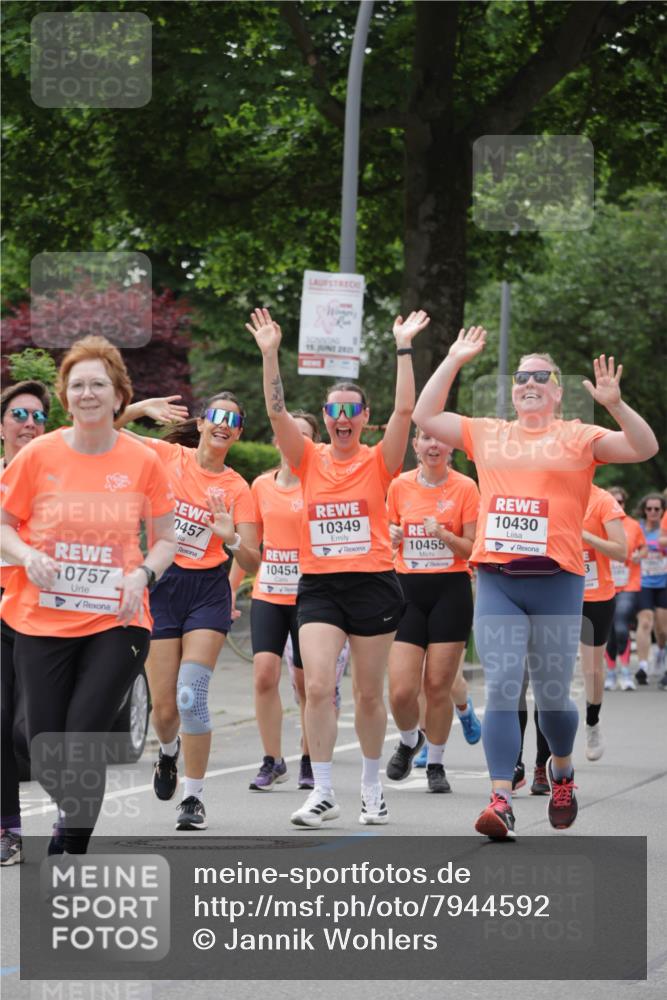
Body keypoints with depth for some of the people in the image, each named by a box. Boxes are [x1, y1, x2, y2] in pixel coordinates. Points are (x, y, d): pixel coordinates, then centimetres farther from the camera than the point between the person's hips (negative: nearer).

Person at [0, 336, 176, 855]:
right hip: (43, 621, 1)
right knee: (48, 757, 4)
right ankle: (79, 816, 36)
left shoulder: (143, 462, 0)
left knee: (83, 744, -13)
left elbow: (165, 539, 10)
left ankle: (72, 855, 3)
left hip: (116, 622, -1)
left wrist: (143, 573, -10)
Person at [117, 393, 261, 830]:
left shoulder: (237, 488, 2)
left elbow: (252, 563, -1)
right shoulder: (167, 457, 1)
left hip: (208, 591, -1)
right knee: (164, 708, 2)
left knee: (191, 695, -15)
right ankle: (169, 751, 39)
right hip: (161, 585, 1)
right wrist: (142, 406, -15)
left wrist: (232, 537, -21)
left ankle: (194, 797, -4)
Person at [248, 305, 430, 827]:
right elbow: (277, 412, -4)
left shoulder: (379, 462, 2)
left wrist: (404, 349, -13)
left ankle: (372, 783, 25)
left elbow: (405, 410, -10)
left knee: (369, 694, 7)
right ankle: (323, 793, -8)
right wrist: (270, 354, -13)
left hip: (373, 584, -1)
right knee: (318, 688, -12)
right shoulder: (309, 459, 6)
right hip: (319, 585, 1)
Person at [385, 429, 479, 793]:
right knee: (401, 691, -7)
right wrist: (391, 537, -5)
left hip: (451, 589, -2)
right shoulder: (400, 486, 6)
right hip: (408, 589, 2)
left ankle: (435, 764, 17)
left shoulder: (464, 487, -2)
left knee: (438, 685, -1)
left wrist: (444, 534, -20)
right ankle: (409, 741, 24)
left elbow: (473, 548, -3)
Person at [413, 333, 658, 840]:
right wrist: (454, 362, 12)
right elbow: (424, 416, 18)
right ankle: (501, 800, -13)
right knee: (501, 687, -10)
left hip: (556, 579, -2)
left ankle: (562, 770, 35)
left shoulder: (577, 438, 6)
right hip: (496, 579, 2)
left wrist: (614, 404, -18)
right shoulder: (488, 435, 15)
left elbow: (646, 448, -3)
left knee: (553, 693, 5)